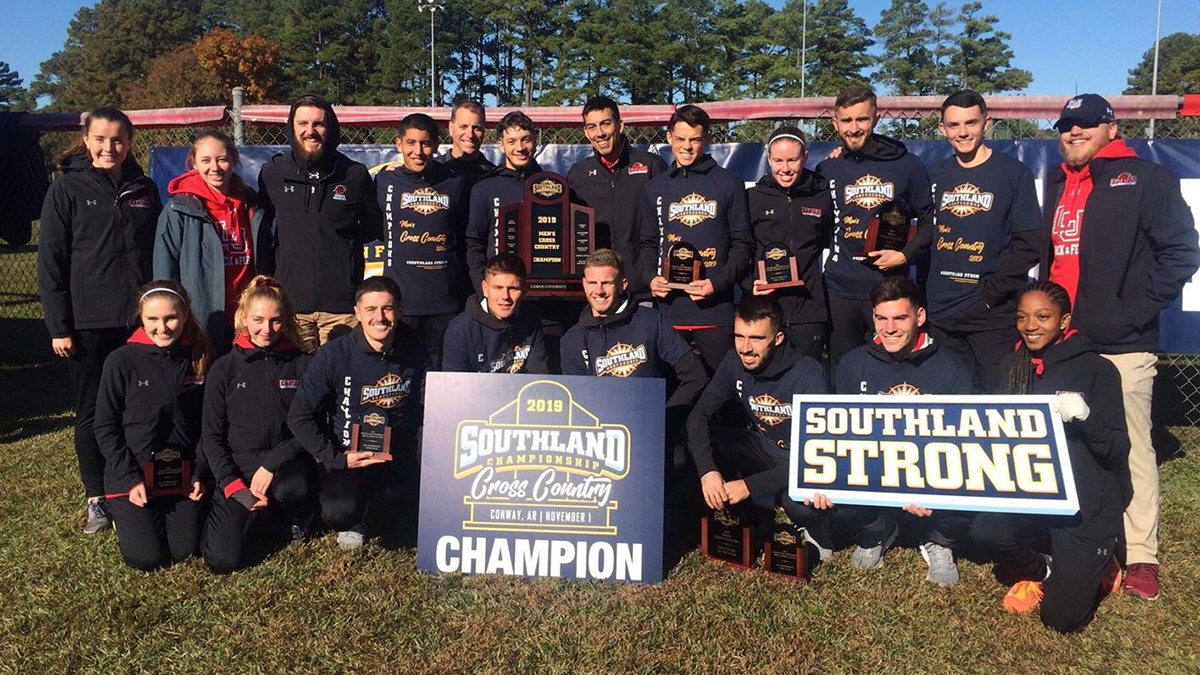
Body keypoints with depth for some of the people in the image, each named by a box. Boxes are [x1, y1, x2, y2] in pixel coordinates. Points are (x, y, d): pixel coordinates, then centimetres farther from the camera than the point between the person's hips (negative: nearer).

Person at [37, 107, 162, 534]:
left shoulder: (145, 190, 8)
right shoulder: (67, 189, -1)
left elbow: (160, 254, 13)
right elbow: (50, 261, -4)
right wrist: (58, 326, -8)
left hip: (140, 320, 2)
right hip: (89, 323, -2)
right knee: (92, 413, 6)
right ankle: (96, 498, 18)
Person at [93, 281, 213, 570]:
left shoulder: (199, 360, -1)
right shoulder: (121, 361, -10)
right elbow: (105, 428, -5)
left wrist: (200, 474, -3)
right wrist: (130, 478, -12)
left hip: (181, 474, 2)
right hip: (131, 476, -2)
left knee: (184, 550, -1)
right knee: (146, 557, -6)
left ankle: (170, 512, 30)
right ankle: (124, 516, 25)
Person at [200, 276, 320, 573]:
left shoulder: (303, 365, 2)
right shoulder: (224, 369, 4)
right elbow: (211, 436, 4)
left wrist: (271, 464, -16)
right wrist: (234, 486, -10)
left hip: (287, 462, -1)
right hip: (237, 466, 1)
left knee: (294, 491, -38)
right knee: (223, 560, -16)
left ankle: (297, 515, 2)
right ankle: (255, 512, 17)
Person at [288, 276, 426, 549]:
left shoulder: (415, 352, -2)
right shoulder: (334, 357, -10)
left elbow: (428, 409, 9)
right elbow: (299, 417, -5)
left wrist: (425, 454, -4)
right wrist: (336, 458, -12)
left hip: (404, 455, 3)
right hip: (352, 458, -3)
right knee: (338, 512, -33)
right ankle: (356, 516, 8)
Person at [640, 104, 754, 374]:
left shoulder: (728, 183, 5)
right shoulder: (656, 188, 15)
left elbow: (743, 243, 2)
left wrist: (718, 283, -11)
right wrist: (650, 277, -2)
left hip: (716, 309, -2)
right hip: (668, 307, 2)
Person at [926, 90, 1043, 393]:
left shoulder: (1014, 173, -1)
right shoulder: (936, 175, 12)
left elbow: (1029, 243, -7)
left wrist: (992, 293, -12)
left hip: (992, 313, -4)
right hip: (940, 312, 4)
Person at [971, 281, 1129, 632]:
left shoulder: (1097, 370, -6)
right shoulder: (1013, 367, 7)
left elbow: (1117, 451, -11)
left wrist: (1084, 415, -28)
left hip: (1087, 503, -4)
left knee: (1062, 617, -8)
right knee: (985, 530, -29)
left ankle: (1098, 563, 27)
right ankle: (1039, 571, 8)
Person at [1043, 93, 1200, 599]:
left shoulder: (1146, 179, -2)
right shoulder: (1058, 186, 17)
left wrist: (1132, 309, -14)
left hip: (1121, 347, -6)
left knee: (1131, 448, -1)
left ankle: (1141, 557, 11)